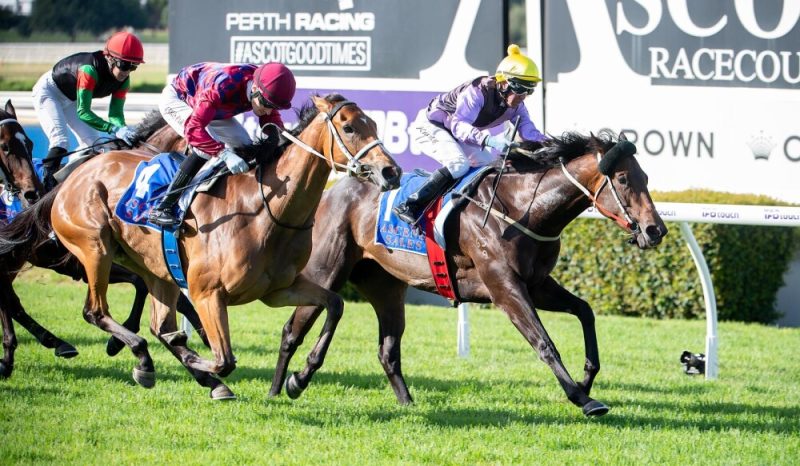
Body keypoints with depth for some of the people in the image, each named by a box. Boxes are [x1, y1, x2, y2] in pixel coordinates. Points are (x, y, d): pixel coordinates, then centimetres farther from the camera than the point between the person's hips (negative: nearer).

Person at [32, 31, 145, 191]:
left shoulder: (123, 80, -18)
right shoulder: (90, 70, -41)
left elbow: (116, 112, -20)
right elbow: (83, 112, -45)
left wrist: (122, 131, -43)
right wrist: (114, 130, -55)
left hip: (70, 100, 8)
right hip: (48, 92, -8)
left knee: (92, 142, 3)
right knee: (60, 142, -25)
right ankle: (47, 185, -28)